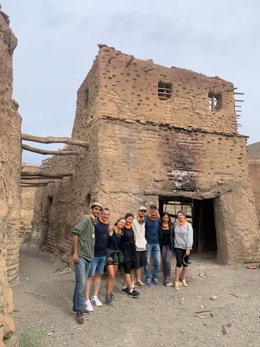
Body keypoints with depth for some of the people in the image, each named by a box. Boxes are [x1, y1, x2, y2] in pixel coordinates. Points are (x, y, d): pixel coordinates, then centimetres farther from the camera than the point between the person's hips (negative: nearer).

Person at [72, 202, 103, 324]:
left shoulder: (95, 222, 14)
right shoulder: (87, 218, -11)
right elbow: (75, 232, -20)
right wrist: (75, 252, -22)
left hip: (88, 256, 8)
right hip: (80, 256, -8)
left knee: (81, 283, 18)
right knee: (81, 283, -6)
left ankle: (76, 306, 32)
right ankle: (79, 311, 7)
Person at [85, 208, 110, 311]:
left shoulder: (108, 225, 7)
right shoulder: (95, 223, -15)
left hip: (103, 254, 7)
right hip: (94, 254, -7)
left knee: (98, 275, 16)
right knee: (90, 276, 0)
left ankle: (95, 297, 29)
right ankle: (87, 300, 9)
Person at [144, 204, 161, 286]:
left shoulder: (158, 219, 5)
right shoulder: (145, 219, -7)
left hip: (156, 243, 4)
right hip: (148, 243, -3)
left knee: (157, 262, 7)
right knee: (147, 262, 4)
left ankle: (155, 278, 22)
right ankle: (148, 278, 17)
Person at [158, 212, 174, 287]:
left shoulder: (172, 225, -1)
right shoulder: (160, 226, -2)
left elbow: (174, 235, 3)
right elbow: (158, 236, 3)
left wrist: (173, 245, -1)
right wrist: (159, 245, -2)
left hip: (170, 246, -1)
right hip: (163, 246, 1)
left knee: (167, 261, -12)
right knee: (163, 262, 7)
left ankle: (167, 280, -1)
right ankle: (165, 279, 21)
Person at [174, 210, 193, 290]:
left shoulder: (188, 225, -4)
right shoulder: (176, 224, 3)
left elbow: (190, 237, -8)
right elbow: (174, 235, 7)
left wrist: (188, 248, -13)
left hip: (186, 247, 0)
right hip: (178, 247, 0)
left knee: (185, 264, 8)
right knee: (179, 263, -9)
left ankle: (183, 280, 23)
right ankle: (176, 281, -3)